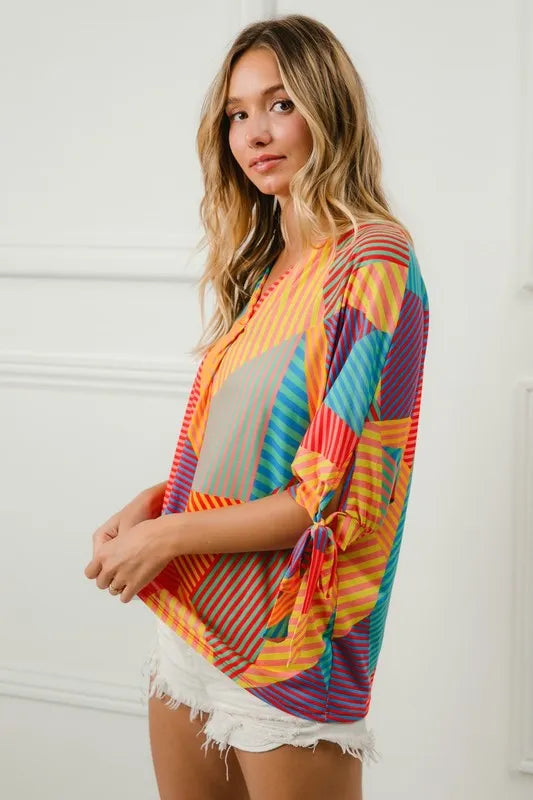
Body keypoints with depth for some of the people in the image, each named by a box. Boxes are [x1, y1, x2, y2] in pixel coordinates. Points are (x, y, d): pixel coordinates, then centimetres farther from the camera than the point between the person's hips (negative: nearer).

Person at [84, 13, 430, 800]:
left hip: (287, 647, -7)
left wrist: (168, 536, -13)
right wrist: (151, 501, 0)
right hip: (189, 620, 7)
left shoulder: (374, 262, -13)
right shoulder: (263, 266, 10)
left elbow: (334, 498, -17)